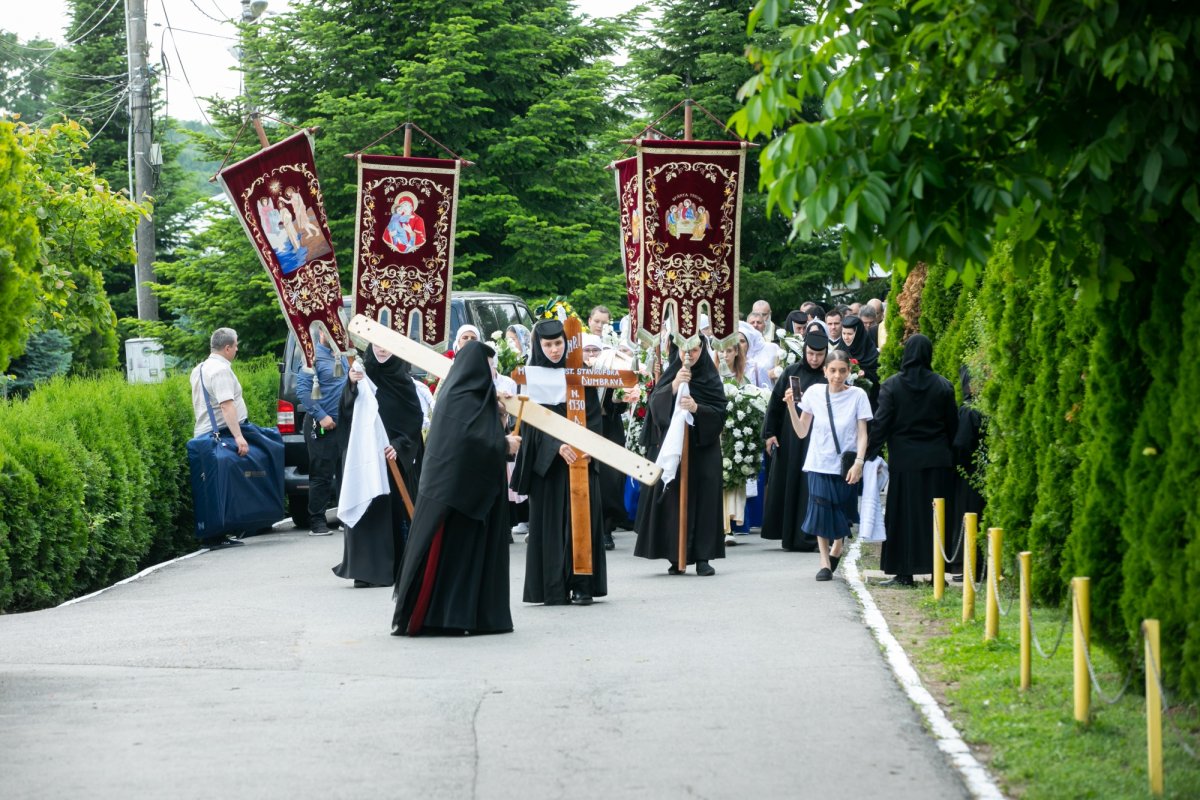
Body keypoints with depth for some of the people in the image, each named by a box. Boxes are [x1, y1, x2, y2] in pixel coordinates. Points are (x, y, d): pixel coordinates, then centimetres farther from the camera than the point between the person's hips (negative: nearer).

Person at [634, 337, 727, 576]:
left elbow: (719, 413, -4)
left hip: (702, 449, -1)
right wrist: (674, 386, -20)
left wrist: (697, 408, -21)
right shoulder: (669, 375, 7)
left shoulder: (711, 379, 2)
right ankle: (676, 556, 4)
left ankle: (702, 557, -1)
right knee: (673, 500, -2)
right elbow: (654, 404, -6)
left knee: (702, 498, -4)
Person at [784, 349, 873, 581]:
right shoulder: (814, 392, 0)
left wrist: (859, 462, -14)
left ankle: (836, 551, 33)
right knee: (821, 511, -6)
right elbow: (801, 432, 4)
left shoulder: (857, 396, -4)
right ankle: (825, 562, 5)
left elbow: (862, 434, -3)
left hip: (846, 465, -1)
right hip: (820, 464, 1)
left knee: (841, 514, 7)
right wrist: (791, 406, -7)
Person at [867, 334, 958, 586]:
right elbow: (953, 424, 6)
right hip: (937, 460, 2)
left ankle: (904, 572, 4)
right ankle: (936, 570, 6)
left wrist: (872, 454, -3)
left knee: (903, 517, 4)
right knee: (935, 516, 6)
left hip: (904, 461, -2)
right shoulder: (943, 386, 1)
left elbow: (880, 423, -8)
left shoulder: (892, 385, -5)